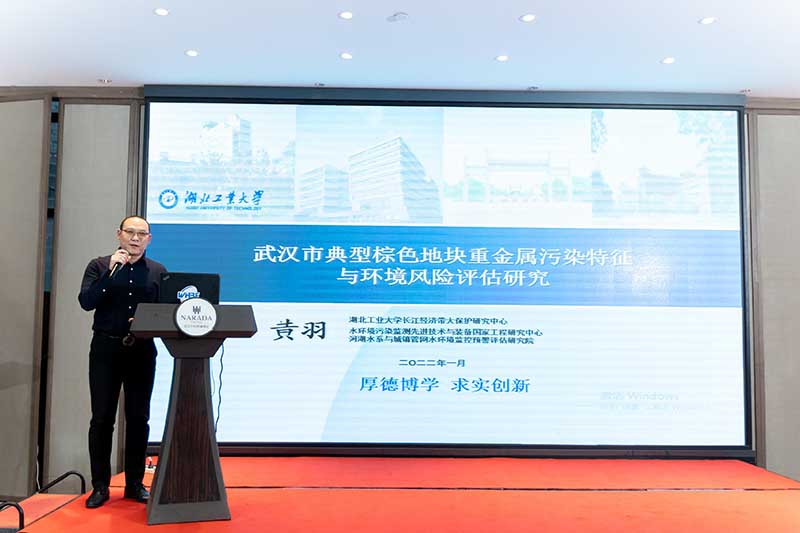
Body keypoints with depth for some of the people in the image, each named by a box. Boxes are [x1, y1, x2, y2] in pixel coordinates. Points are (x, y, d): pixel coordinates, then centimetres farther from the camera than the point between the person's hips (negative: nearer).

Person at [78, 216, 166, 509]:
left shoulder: (158, 271, 6)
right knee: (102, 418, 3)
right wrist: (112, 271, -16)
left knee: (138, 418, 7)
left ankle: (135, 483, 18)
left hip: (142, 350, 1)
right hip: (106, 348, -1)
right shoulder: (100, 265, 3)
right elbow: (86, 302, -10)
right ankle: (100, 485, 15)